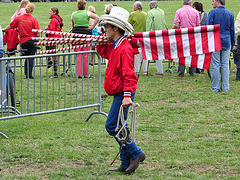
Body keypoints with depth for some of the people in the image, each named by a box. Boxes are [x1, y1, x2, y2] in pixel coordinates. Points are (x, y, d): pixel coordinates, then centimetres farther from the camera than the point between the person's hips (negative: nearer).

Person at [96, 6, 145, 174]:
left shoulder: (124, 48, -18)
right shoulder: (114, 46, 12)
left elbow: (128, 74, -24)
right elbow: (102, 51, 33)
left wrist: (127, 95, -29)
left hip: (123, 94, -10)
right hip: (119, 93, 10)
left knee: (112, 126, -9)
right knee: (119, 127, 11)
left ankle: (135, 154, -2)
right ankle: (126, 163, 15)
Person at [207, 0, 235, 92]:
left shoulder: (213, 12, -4)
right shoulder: (230, 14, 8)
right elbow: (232, 29, 12)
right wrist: (232, 43, 20)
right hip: (226, 43, 4)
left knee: (215, 65, -2)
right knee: (225, 65, 6)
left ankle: (215, 87, -2)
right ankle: (225, 88, 6)